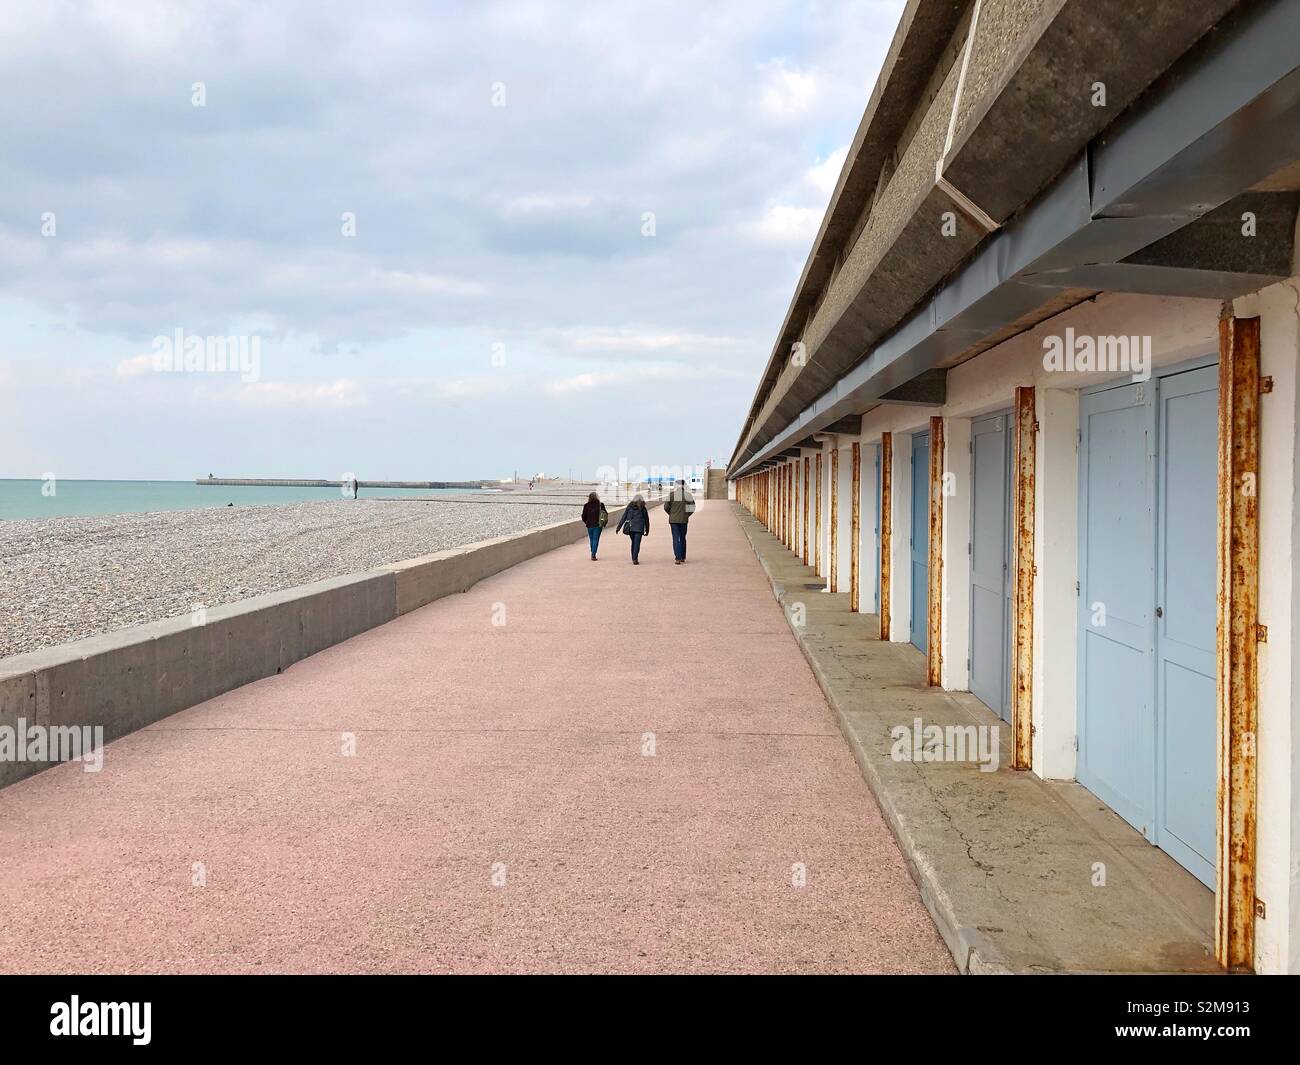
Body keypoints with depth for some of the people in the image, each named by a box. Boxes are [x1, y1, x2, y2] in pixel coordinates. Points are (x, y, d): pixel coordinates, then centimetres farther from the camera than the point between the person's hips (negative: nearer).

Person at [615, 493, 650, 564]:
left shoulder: (629, 507, 8)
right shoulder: (643, 509, 4)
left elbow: (623, 518, 6)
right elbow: (647, 520, 10)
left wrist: (618, 527, 8)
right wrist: (647, 530, 21)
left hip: (630, 528, 3)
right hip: (639, 528, -3)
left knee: (633, 542, 17)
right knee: (637, 543, -3)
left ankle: (634, 558, 20)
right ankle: (635, 559, -14)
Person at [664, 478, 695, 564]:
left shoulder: (672, 494, -5)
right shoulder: (687, 495, -3)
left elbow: (666, 507, -4)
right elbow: (692, 507, -5)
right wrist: (687, 515, 10)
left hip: (673, 519, -1)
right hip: (683, 520, 1)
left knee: (676, 539, -2)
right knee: (683, 538, 17)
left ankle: (677, 558, -13)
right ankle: (683, 557, 25)